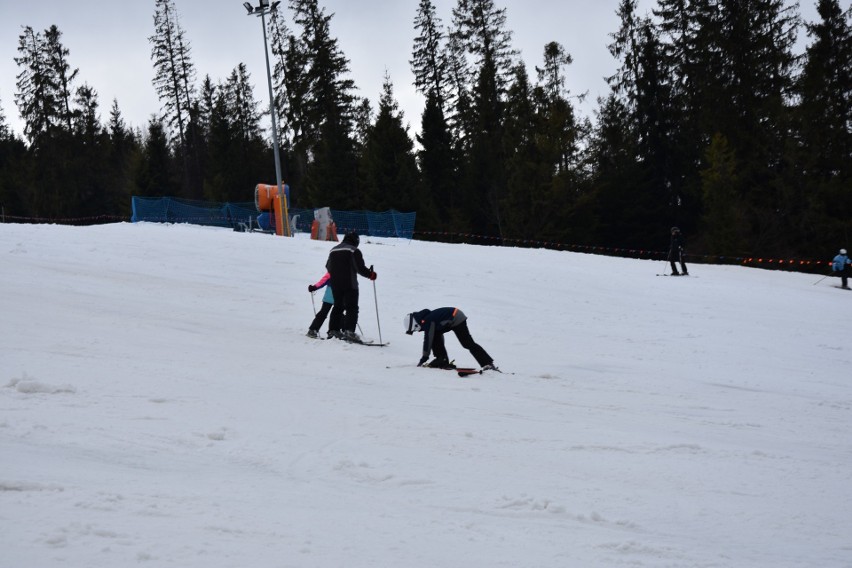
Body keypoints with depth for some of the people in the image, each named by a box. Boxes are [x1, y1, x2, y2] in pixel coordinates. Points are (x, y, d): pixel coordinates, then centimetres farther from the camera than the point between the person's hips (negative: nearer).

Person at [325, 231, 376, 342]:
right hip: (349, 284, -6)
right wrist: (370, 274, -2)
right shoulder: (354, 251, -7)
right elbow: (360, 267, -15)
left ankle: (333, 329, 14)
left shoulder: (333, 250, 15)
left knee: (338, 307, 18)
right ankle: (349, 331, -21)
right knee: (352, 308, -7)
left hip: (335, 284, 6)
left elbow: (328, 267, 21)